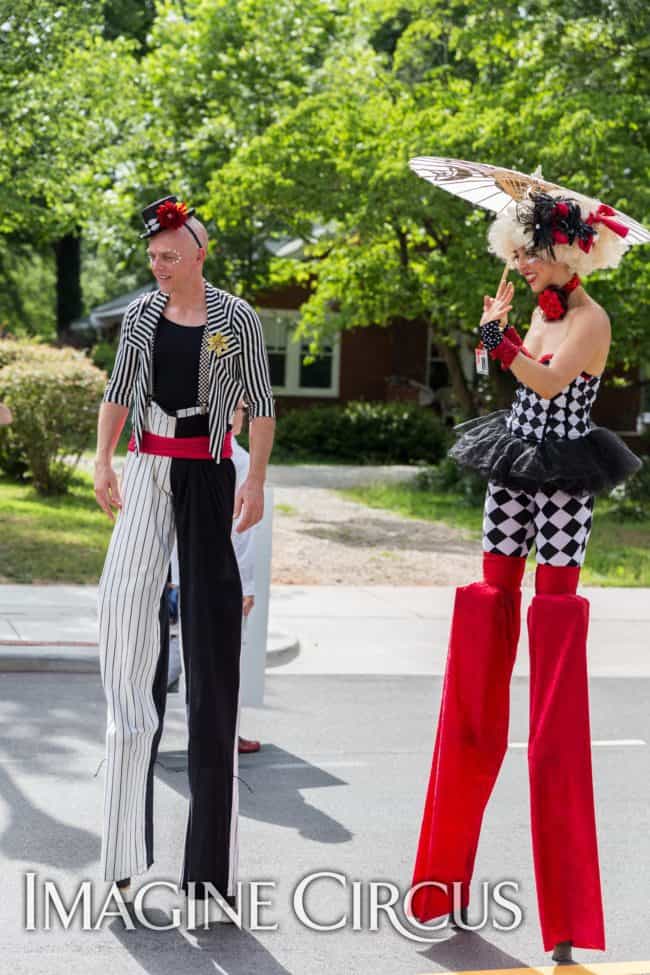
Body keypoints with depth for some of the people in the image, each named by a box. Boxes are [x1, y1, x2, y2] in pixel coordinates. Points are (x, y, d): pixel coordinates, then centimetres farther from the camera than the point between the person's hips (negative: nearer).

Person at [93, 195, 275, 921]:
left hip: (208, 476, -3)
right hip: (148, 471, 3)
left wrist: (256, 481, -8)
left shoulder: (236, 318, -1)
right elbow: (116, 394, 12)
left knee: (211, 628, -3)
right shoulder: (141, 314, 8)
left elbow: (260, 405, -1)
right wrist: (103, 461, 0)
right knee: (124, 603, -5)